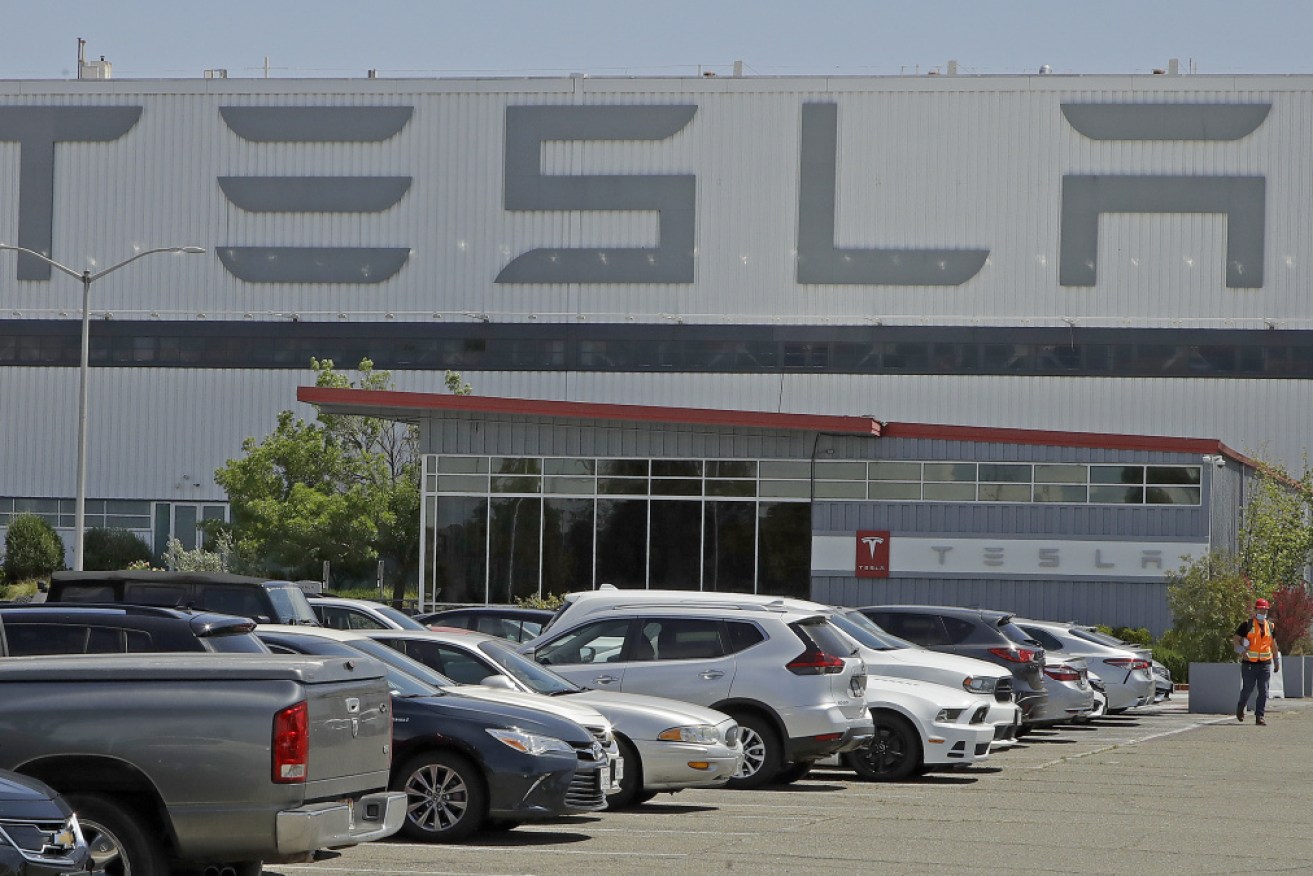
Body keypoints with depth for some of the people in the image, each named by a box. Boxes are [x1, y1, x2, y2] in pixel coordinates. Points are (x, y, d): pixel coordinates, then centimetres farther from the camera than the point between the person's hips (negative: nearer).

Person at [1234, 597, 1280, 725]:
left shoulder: (1269, 626, 12)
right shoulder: (1247, 625, -3)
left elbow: (1273, 644, 21)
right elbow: (1235, 639, -5)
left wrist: (1276, 662, 22)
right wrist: (1242, 651, -21)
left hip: (1265, 664, 4)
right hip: (1249, 664, -4)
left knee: (1263, 692, -3)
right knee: (1247, 689, 5)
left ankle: (1260, 717, -1)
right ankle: (1240, 709, 32)